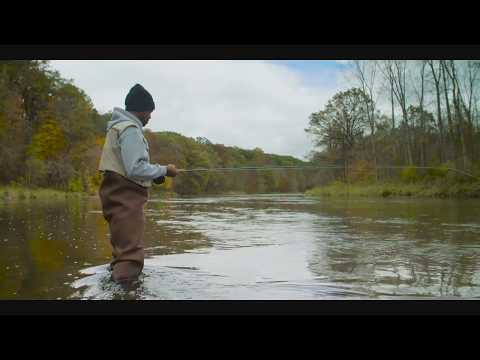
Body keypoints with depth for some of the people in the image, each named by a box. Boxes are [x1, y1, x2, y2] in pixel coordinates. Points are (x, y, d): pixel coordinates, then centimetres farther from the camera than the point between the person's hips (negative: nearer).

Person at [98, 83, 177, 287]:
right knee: (131, 251, -12)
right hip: (125, 196, -11)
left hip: (120, 194, 11)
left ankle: (118, 275, 34)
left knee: (123, 246, 22)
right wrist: (164, 170, -10)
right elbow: (136, 168, -22)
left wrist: (154, 175, 9)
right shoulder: (130, 129, -14)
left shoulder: (120, 126, 19)